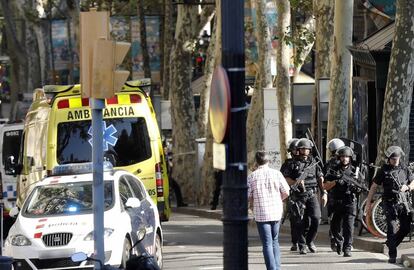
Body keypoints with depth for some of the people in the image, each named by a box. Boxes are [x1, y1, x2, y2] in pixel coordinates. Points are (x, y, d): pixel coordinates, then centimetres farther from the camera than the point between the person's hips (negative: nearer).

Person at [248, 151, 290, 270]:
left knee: (267, 244, 0)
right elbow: (286, 193, -1)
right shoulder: (276, 174, -3)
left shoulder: (252, 177, -6)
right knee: (275, 241, 17)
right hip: (276, 212, 2)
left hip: (261, 213, -2)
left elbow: (248, 197, -4)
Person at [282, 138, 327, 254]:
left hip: (312, 195, 1)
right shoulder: (294, 164, 5)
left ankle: (310, 241, 9)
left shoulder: (314, 163, 11)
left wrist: (324, 193, 3)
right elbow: (286, 178, 1)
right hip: (298, 196, -1)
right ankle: (302, 246, 8)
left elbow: (320, 179, 12)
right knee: (300, 221, -2)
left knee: (316, 218, -12)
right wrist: (296, 182, -16)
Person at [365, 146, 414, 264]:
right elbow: (374, 186, 3)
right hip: (390, 204, -4)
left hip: (403, 202, 4)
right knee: (392, 229, -10)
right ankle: (392, 255, -9)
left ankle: (391, 244, 27)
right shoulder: (383, 171, 0)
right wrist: (369, 202, -1)